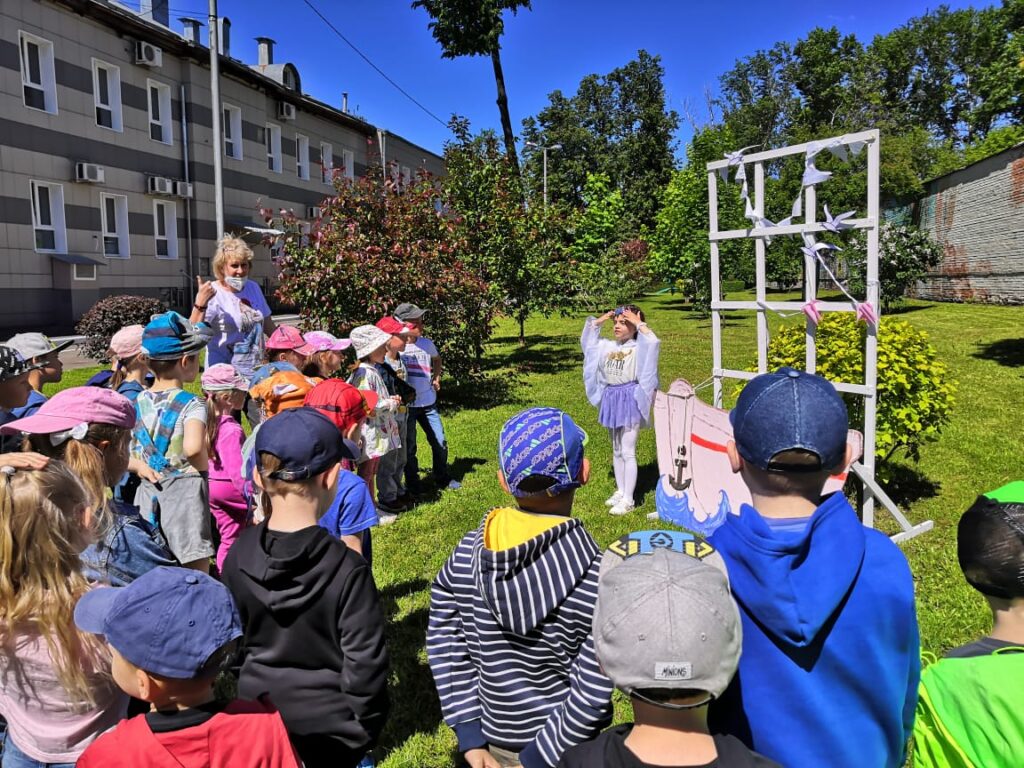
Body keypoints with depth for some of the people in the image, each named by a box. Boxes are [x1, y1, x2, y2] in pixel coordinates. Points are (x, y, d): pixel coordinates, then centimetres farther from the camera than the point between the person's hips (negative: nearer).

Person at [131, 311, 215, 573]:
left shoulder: (137, 403, 3)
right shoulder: (191, 405, -14)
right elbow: (192, 447, -31)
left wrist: (140, 466, 5)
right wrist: (203, 466, -13)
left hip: (148, 492, 6)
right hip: (184, 490, -6)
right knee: (197, 573, 5)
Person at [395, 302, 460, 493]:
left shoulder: (426, 343, 0)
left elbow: (437, 359, 23)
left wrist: (436, 377, 9)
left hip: (428, 404, 4)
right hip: (406, 405, -4)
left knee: (440, 443, 11)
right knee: (409, 447, 8)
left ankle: (442, 478, 30)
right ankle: (413, 483, 24)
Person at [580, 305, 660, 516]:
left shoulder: (638, 348, -8)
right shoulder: (607, 346, 9)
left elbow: (653, 342, -29)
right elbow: (587, 341, 21)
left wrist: (639, 324, -21)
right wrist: (598, 321, 11)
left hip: (630, 400, -7)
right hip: (611, 399, 7)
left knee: (628, 452, -5)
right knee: (616, 451, 16)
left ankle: (628, 499, 3)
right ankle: (620, 491, 29)